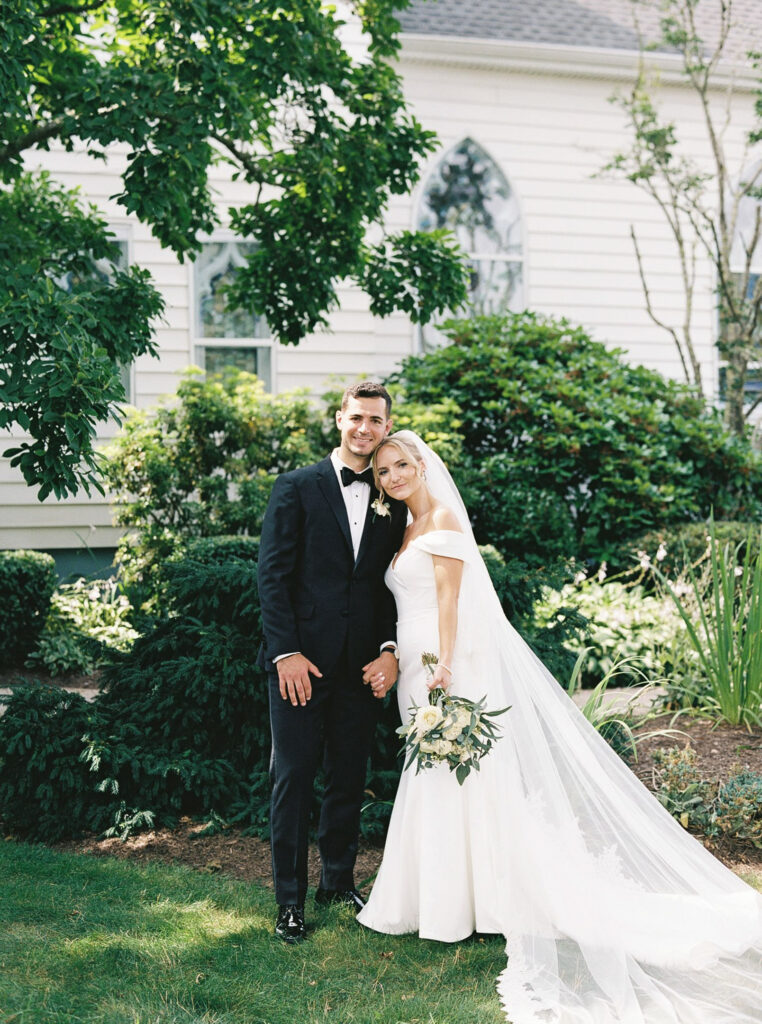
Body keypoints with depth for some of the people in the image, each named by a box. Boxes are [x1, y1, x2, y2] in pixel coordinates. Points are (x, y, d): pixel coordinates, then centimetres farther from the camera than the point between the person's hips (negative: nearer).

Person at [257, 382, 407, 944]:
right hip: (301, 661, -3)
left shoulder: (393, 500, 10)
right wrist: (286, 652, -12)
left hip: (362, 665, 4)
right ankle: (290, 900, 11)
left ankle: (339, 881, 29)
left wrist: (391, 650, -2)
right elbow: (273, 575, -5)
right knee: (294, 777, 1)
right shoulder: (297, 487, -1)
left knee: (351, 778, 12)